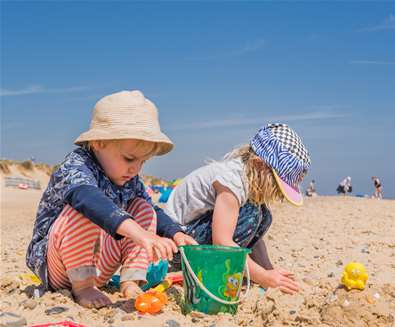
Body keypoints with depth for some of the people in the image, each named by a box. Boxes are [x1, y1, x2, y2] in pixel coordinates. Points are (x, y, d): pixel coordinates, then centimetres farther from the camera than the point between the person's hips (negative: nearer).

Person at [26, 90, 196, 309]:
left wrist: (176, 234, -10)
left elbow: (154, 212, 11)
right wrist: (141, 235, -58)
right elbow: (89, 200, -45)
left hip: (99, 267, 7)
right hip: (55, 265, -7)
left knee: (143, 208, -1)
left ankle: (130, 282, -10)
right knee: (83, 212, -34)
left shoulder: (129, 180, 1)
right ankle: (81, 287, -18)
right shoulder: (75, 168, -23)